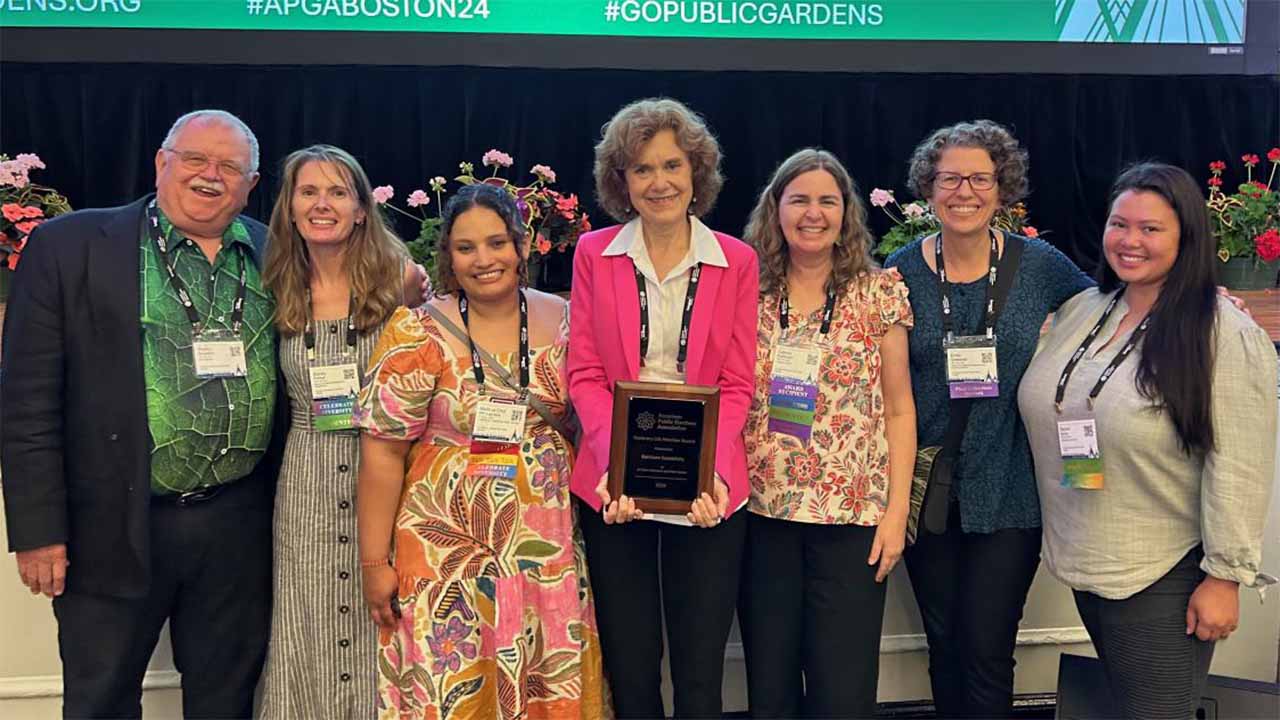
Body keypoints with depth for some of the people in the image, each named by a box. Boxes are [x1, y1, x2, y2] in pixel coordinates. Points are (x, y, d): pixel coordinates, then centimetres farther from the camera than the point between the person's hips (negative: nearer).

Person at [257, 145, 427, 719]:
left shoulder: (399, 280, -2)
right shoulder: (279, 293, 6)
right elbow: (275, 394, 16)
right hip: (306, 485, 3)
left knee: (380, 629, 3)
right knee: (309, 632, 8)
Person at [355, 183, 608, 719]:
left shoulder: (564, 321, 1)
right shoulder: (419, 334, -8)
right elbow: (383, 455, -7)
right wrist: (374, 562, -8)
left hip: (550, 549, 3)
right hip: (449, 551, -2)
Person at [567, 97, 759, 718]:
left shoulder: (737, 263, 1)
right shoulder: (594, 254, 3)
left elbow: (737, 384, 0)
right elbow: (585, 374, 1)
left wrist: (713, 470, -17)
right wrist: (614, 462, -15)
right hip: (614, 487, 1)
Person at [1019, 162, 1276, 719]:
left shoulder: (1226, 335, -14)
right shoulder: (1080, 311, 4)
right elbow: (1043, 412, 15)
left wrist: (1224, 575, -15)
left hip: (1163, 579, -6)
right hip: (1085, 564, 6)